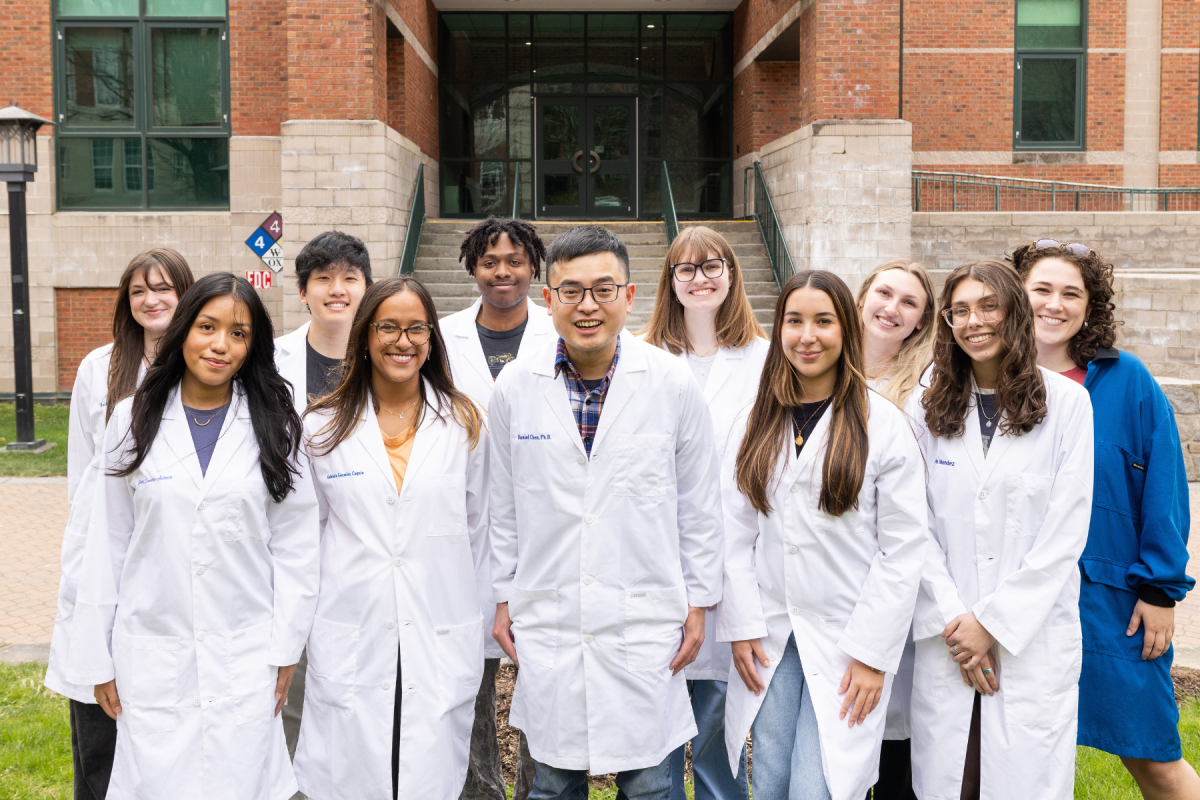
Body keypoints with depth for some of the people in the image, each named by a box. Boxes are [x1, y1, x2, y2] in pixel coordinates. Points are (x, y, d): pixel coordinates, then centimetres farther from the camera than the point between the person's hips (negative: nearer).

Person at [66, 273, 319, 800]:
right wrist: (96, 657, 4)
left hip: (245, 657, 0)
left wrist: (286, 648, -1)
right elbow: (108, 543, 5)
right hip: (151, 653, 1)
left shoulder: (274, 425, 0)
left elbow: (295, 543, 2)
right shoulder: (133, 421, 2)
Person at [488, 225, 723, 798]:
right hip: (546, 623, 2)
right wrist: (504, 597, 10)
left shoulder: (673, 383, -5)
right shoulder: (515, 386, -1)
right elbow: (504, 506, 8)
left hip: (645, 622, -1)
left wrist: (698, 601, 3)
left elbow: (700, 504, 3)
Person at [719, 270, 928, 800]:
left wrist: (871, 652, -10)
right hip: (770, 638, 4)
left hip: (845, 640, -3)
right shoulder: (756, 422, 7)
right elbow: (736, 533, 6)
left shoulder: (883, 425, -5)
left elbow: (904, 549, -7)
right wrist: (742, 626, -1)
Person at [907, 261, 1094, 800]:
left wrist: (994, 621, -9)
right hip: (947, 635, 2)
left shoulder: (1066, 402, -3)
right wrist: (951, 619, -8)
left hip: (1034, 633, -2)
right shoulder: (928, 406, 4)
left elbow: (1066, 531, -6)